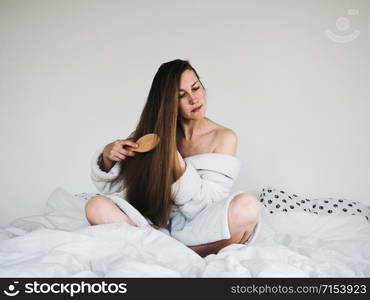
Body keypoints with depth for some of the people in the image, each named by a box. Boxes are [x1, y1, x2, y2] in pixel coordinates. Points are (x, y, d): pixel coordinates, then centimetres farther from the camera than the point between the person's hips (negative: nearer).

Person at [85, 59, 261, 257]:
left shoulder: (224, 138, -3)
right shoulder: (153, 132, 3)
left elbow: (207, 206, -10)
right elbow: (112, 187, 6)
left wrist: (174, 157, -21)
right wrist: (107, 157, -15)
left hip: (198, 232, -1)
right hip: (155, 225, 2)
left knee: (248, 206, -30)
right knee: (96, 206, -19)